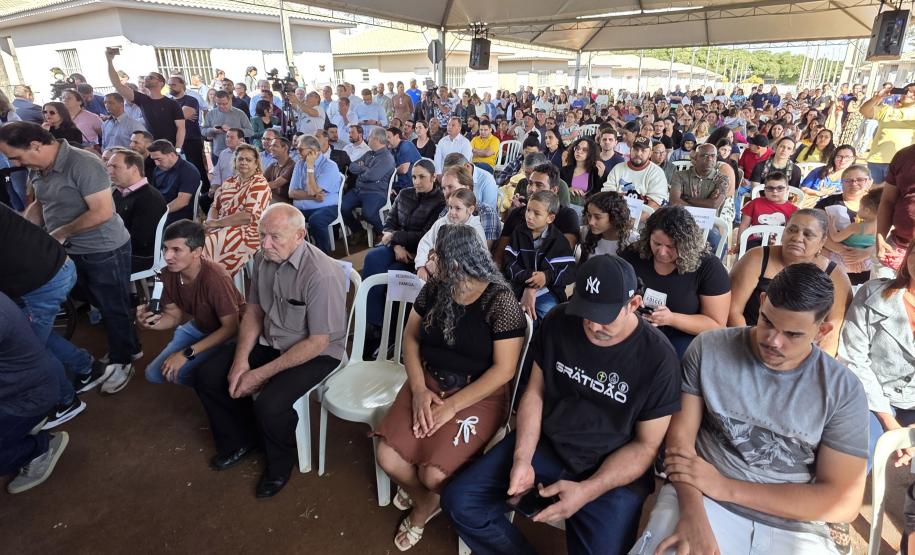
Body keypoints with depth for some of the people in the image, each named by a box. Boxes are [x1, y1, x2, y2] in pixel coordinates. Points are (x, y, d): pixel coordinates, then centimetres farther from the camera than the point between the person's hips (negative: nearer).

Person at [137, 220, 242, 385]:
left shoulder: (215, 278, -34)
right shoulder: (168, 274, -12)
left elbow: (231, 327, -28)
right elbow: (173, 315, 2)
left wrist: (187, 353, -27)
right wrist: (150, 322, -21)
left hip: (227, 332, -7)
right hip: (199, 326, 8)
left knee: (177, 373, -22)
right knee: (154, 374, 5)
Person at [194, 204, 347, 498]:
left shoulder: (322, 274, -29)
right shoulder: (263, 258, -5)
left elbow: (318, 342, -24)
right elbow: (253, 312, 6)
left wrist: (262, 374, -21)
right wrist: (240, 360, -8)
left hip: (316, 353, -7)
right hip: (269, 341, 7)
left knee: (269, 405, -27)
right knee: (206, 376, 1)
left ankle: (280, 462, 9)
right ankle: (241, 440, 26)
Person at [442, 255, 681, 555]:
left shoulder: (658, 359, -16)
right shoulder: (558, 322, -7)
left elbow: (646, 446, -10)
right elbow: (535, 391, 1)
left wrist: (585, 491, -22)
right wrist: (522, 458, -13)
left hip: (614, 472, -2)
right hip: (544, 443, 3)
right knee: (459, 501, -9)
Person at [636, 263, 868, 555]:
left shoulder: (843, 390, -4)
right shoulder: (708, 349, -4)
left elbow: (844, 502, -6)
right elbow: (680, 435, -7)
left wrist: (725, 487, -13)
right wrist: (693, 513, -23)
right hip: (700, 501, -1)